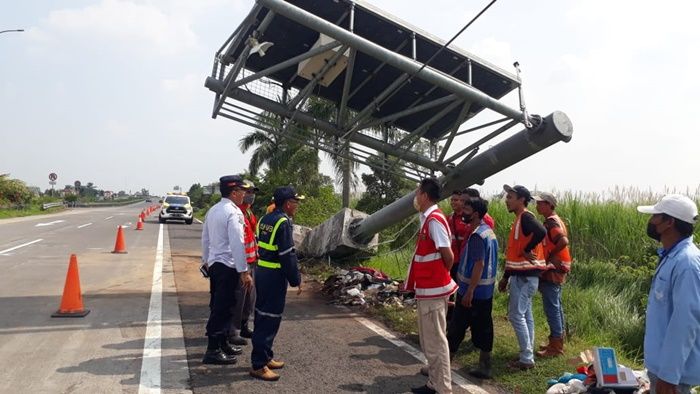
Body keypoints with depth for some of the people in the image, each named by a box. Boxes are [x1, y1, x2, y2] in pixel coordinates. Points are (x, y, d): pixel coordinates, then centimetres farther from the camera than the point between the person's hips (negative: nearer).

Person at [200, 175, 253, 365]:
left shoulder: (213, 210, 11)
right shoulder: (233, 212, -17)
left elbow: (205, 239, 17)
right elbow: (237, 244, -21)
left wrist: (206, 260, 27)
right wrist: (244, 272, -19)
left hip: (214, 264, 9)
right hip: (227, 266, -9)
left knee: (218, 306, 17)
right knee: (222, 308, -1)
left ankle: (222, 343, 30)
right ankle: (213, 350, 6)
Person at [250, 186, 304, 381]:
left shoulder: (265, 219, 11)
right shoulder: (283, 222, -17)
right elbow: (288, 255, -19)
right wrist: (296, 280, -10)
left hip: (261, 271, 10)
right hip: (275, 276, -10)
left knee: (263, 315, 17)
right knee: (270, 319, -3)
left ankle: (265, 357, 30)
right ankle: (259, 365, 3)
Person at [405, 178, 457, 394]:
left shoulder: (434, 219, -18)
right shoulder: (429, 219, 11)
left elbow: (448, 256, -21)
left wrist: (442, 276, -3)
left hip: (432, 290, -10)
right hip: (428, 288, 10)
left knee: (435, 341, 0)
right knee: (429, 340, 18)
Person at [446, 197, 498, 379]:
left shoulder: (477, 236, -19)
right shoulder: (489, 231, 11)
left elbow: (479, 265, -23)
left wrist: (469, 291, -22)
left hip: (473, 290, -9)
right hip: (486, 290, 9)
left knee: (456, 327, 1)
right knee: (483, 327, 12)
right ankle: (484, 366, 17)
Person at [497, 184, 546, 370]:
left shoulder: (526, 217, -14)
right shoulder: (519, 219, 15)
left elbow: (541, 231, -36)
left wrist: (528, 250, -22)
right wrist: (505, 277, 18)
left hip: (524, 275, -10)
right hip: (521, 274, 10)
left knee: (516, 315, -6)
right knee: (525, 315, 13)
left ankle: (526, 359, 1)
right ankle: (528, 355, 21)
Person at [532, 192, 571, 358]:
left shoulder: (551, 222, -16)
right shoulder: (553, 220, 14)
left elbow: (563, 241, -31)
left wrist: (549, 257, -21)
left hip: (552, 271, -10)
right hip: (556, 270, 10)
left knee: (551, 307, -3)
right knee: (556, 307, 16)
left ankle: (555, 347, 4)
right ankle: (557, 342, 26)